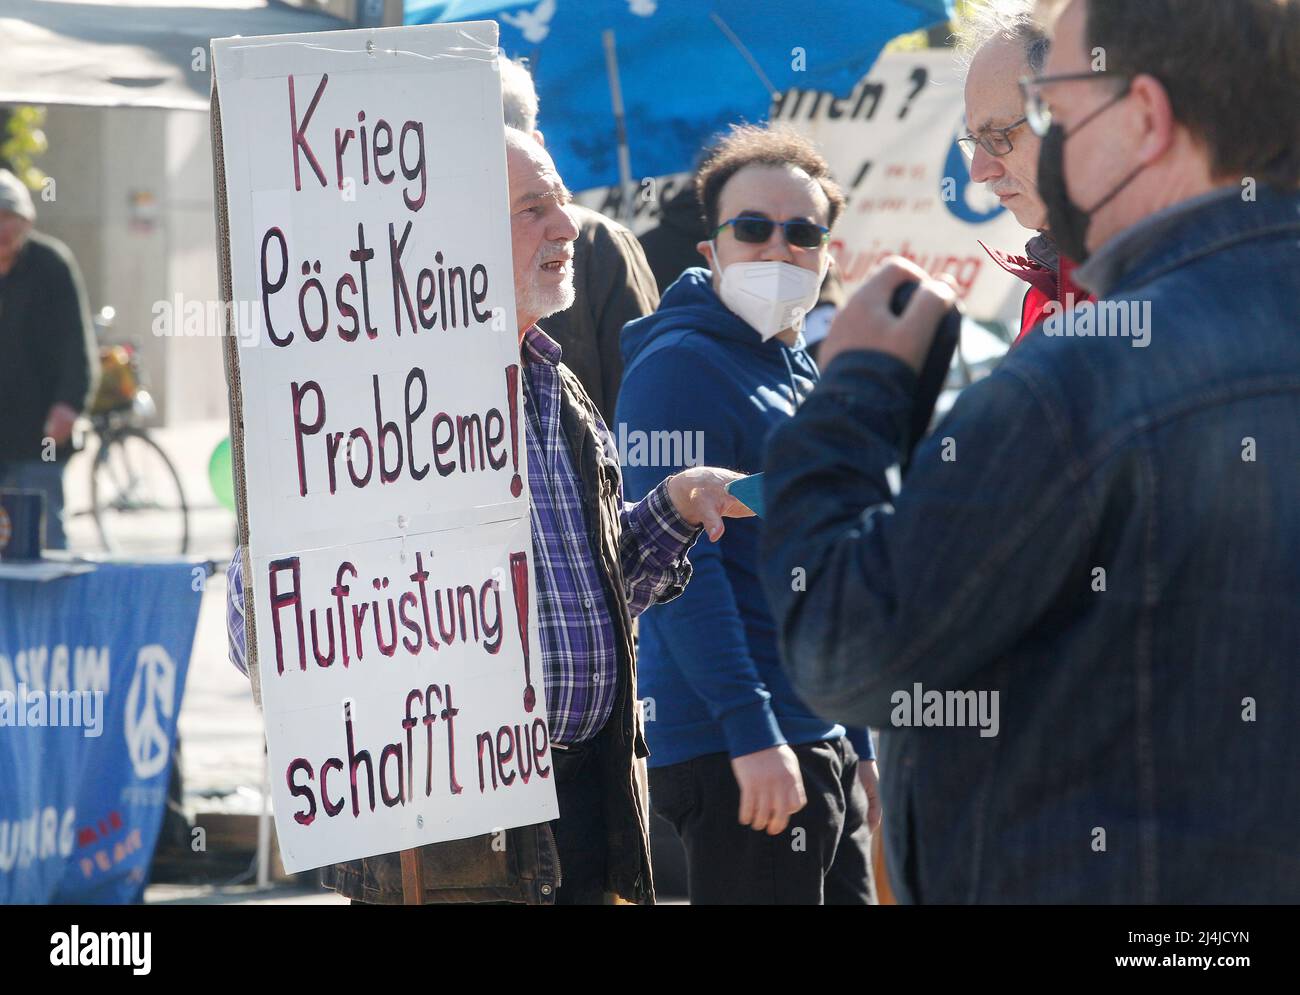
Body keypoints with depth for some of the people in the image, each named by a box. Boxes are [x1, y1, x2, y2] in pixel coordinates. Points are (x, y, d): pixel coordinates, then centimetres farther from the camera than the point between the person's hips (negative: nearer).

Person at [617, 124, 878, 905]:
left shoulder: (804, 378, 19)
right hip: (740, 752, -9)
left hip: (825, 748, 9)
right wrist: (751, 731, -23)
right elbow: (678, 563, -18)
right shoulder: (680, 368, -9)